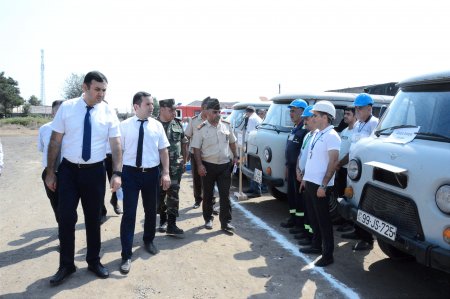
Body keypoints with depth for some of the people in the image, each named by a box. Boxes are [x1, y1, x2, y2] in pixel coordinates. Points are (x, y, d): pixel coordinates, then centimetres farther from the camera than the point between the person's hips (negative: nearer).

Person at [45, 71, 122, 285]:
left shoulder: (109, 112, -4)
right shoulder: (67, 107, -4)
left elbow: (116, 145, -5)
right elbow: (55, 141, -1)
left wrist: (117, 173, -13)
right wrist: (50, 171, -3)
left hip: (95, 171, 1)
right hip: (68, 170, 0)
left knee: (93, 218, 12)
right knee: (66, 217, 4)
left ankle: (94, 261, 31)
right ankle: (66, 265, 24)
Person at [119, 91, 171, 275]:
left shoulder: (157, 125, 1)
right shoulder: (125, 126, -6)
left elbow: (163, 150, 4)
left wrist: (166, 173, -2)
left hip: (152, 172, 3)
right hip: (131, 172, -3)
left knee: (151, 210, 18)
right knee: (129, 213, -2)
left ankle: (148, 241, 43)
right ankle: (126, 255, 10)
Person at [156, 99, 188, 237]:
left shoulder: (178, 124, 6)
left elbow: (183, 144, 12)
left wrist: (184, 161, 9)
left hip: (175, 165, 1)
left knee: (173, 194, -3)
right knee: (160, 194, 10)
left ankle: (171, 225, 1)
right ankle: (163, 220, 28)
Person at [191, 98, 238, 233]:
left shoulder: (226, 125, 4)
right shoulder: (201, 128, -7)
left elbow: (232, 142, 16)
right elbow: (196, 148, -7)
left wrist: (235, 156, 11)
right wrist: (199, 165, -14)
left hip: (225, 165, 2)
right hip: (208, 166, -2)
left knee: (225, 195, 3)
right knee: (208, 194, 12)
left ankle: (225, 222, 10)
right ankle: (208, 219, 28)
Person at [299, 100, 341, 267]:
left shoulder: (331, 136, -15)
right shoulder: (317, 133, 12)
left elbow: (333, 162, -20)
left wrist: (323, 186, -22)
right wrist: (305, 178, 18)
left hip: (320, 186, -9)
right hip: (310, 182, 9)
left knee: (323, 220, 0)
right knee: (313, 216, 18)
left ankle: (327, 255, 11)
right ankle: (316, 245, 34)